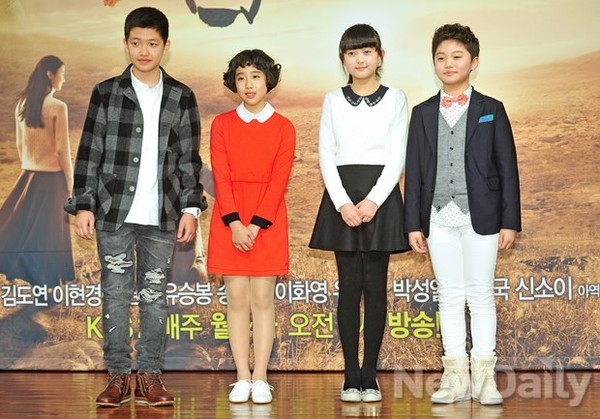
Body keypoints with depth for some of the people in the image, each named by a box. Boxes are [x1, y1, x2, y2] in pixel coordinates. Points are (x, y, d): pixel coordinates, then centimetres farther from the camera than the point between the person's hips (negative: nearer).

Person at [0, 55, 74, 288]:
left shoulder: (22, 105, 4)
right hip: (52, 178, -5)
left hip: (28, 176, 5)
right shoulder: (58, 108, -15)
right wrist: (69, 183, -4)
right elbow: (62, 149, -13)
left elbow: (19, 145, 11)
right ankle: (47, 285, 11)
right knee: (48, 232, 4)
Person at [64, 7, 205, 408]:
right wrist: (83, 204, -3)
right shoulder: (106, 93, 3)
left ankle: (150, 376, 13)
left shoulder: (182, 97, 7)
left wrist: (191, 208, 3)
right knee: (116, 294, 2)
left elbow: (189, 159, 9)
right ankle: (118, 376, 10)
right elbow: (89, 153, 3)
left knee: (155, 296, 5)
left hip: (162, 216, 1)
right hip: (114, 212, -1)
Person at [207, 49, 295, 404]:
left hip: (268, 222, -1)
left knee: (263, 299, 0)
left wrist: (255, 225, -14)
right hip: (229, 221, 1)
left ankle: (260, 379, 3)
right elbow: (221, 176, -1)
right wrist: (235, 224, -13)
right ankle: (242, 379, 5)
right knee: (237, 299, 1)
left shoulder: (283, 128, 4)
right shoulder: (222, 124, 7)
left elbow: (279, 180, -4)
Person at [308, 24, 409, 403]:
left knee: (376, 285, 0)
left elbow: (397, 157, -1)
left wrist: (374, 200, -13)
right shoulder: (333, 100, 9)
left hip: (381, 195, -1)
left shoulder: (395, 99, 5)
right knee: (349, 285, 1)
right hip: (342, 196, 1)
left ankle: (370, 375, 6)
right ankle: (351, 376, 5)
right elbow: (326, 155, 4)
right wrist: (343, 202, -10)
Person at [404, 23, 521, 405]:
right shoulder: (423, 113, 9)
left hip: (480, 216, -2)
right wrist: (413, 224, 2)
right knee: (450, 296, 6)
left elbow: (508, 168, 1)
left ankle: (484, 375, 8)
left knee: (481, 295, 1)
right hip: (439, 218, 2)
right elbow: (414, 171, 7)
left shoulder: (491, 111, 3)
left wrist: (510, 221, -5)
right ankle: (455, 376, 11)